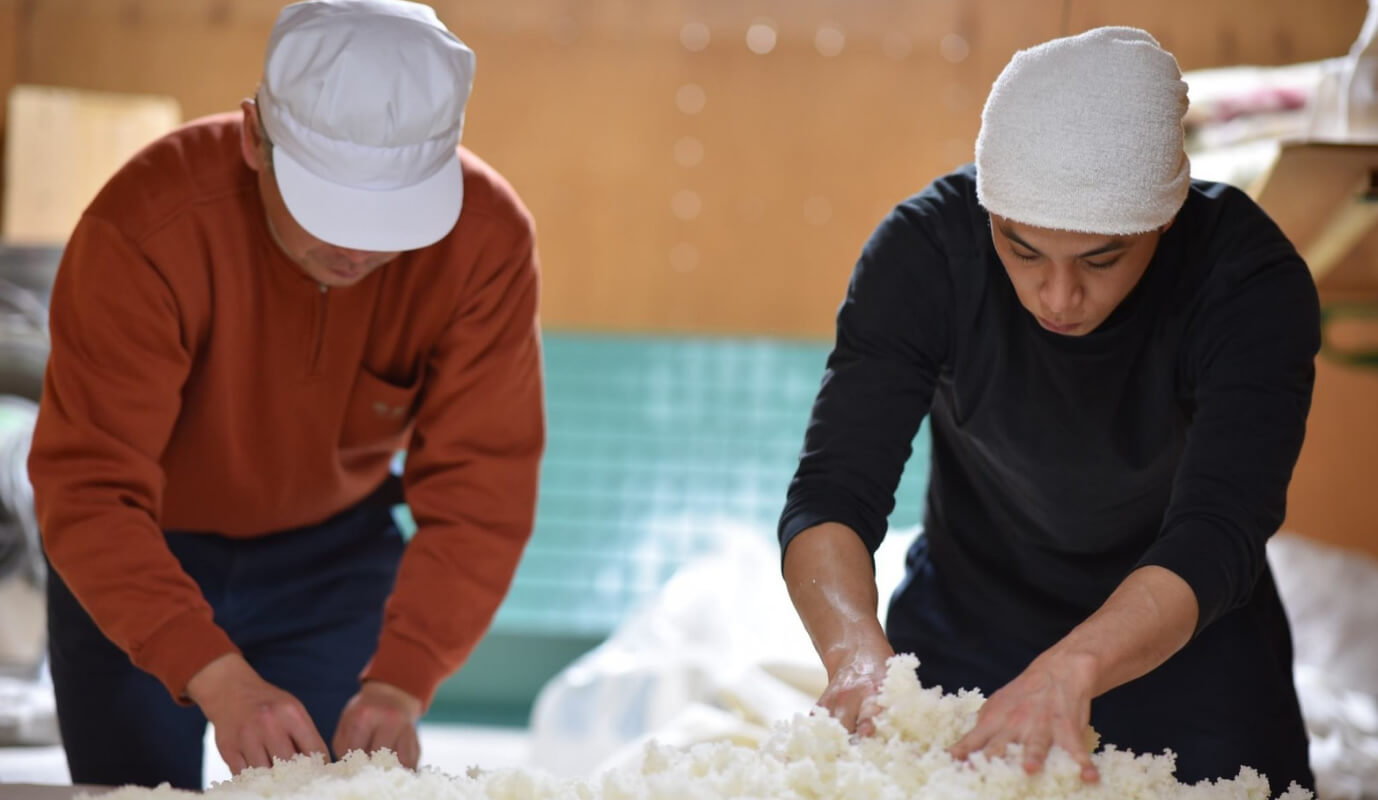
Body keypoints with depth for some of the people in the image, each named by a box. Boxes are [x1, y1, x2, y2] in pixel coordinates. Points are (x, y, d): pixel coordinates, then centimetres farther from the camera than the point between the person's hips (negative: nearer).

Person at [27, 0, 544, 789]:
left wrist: (401, 680, -37)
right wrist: (218, 679, -45)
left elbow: (480, 486, -23)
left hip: (336, 551, 2)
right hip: (142, 552, -1)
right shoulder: (145, 228, -33)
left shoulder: (488, 240, -25)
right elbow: (90, 491, -33)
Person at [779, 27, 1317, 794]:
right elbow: (831, 493, -30)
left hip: (1186, 643, -1)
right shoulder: (925, 250, -25)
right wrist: (856, 649, -51)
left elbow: (1216, 536, -39)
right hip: (967, 618, 1)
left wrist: (1071, 669, -58)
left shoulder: (1253, 282, -29)